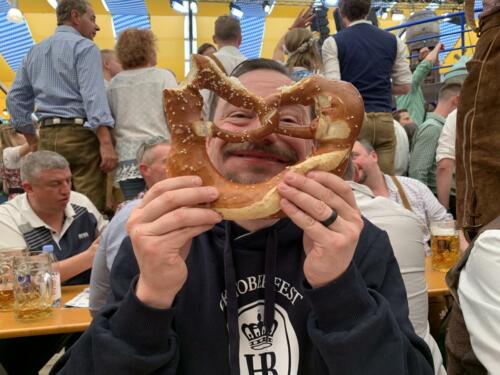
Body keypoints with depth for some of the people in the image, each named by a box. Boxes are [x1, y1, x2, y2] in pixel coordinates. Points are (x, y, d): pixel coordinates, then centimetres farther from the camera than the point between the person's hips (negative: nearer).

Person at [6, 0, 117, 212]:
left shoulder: (34, 52, 20)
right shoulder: (84, 47, -1)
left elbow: (16, 99, 21)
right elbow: (93, 96, -14)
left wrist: (33, 141, 24)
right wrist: (106, 143, -19)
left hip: (47, 137, 7)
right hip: (81, 134, -7)